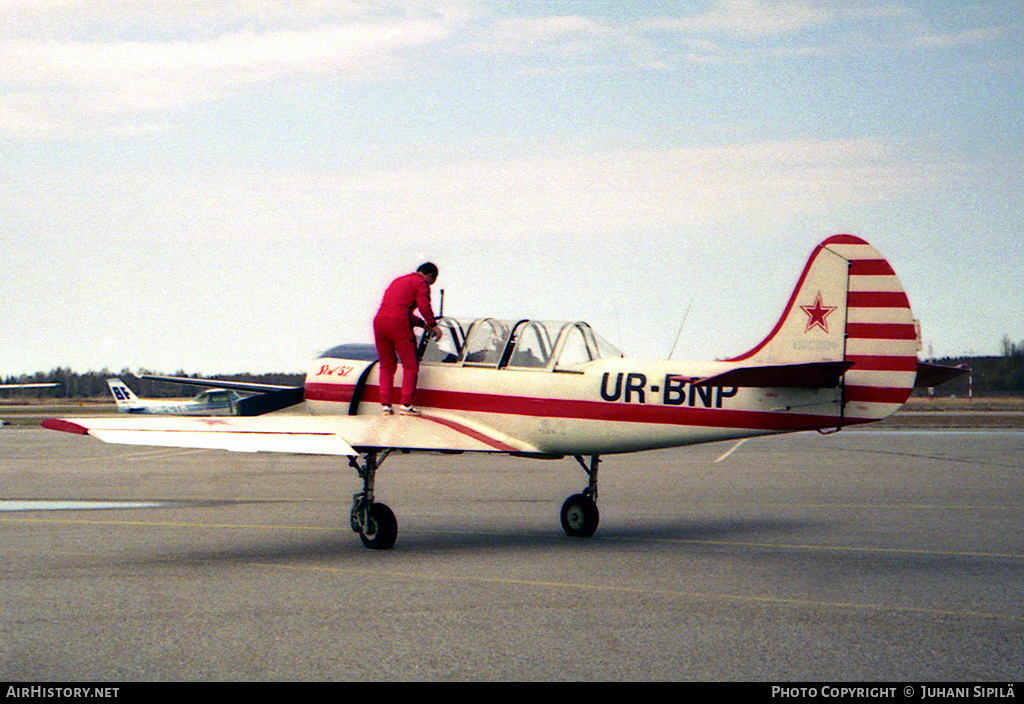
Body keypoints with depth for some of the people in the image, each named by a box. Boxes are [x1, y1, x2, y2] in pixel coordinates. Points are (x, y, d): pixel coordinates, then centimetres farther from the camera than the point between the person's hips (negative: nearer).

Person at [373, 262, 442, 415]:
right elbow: (424, 305, -11)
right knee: (410, 366, 3)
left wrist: (423, 324, 34)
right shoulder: (421, 283, 5)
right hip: (399, 324, -7)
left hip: (379, 322, 7)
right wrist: (433, 325, -3)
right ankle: (406, 404, -2)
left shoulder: (398, 281, 30)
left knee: (386, 366, 16)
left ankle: (385, 404, 9)